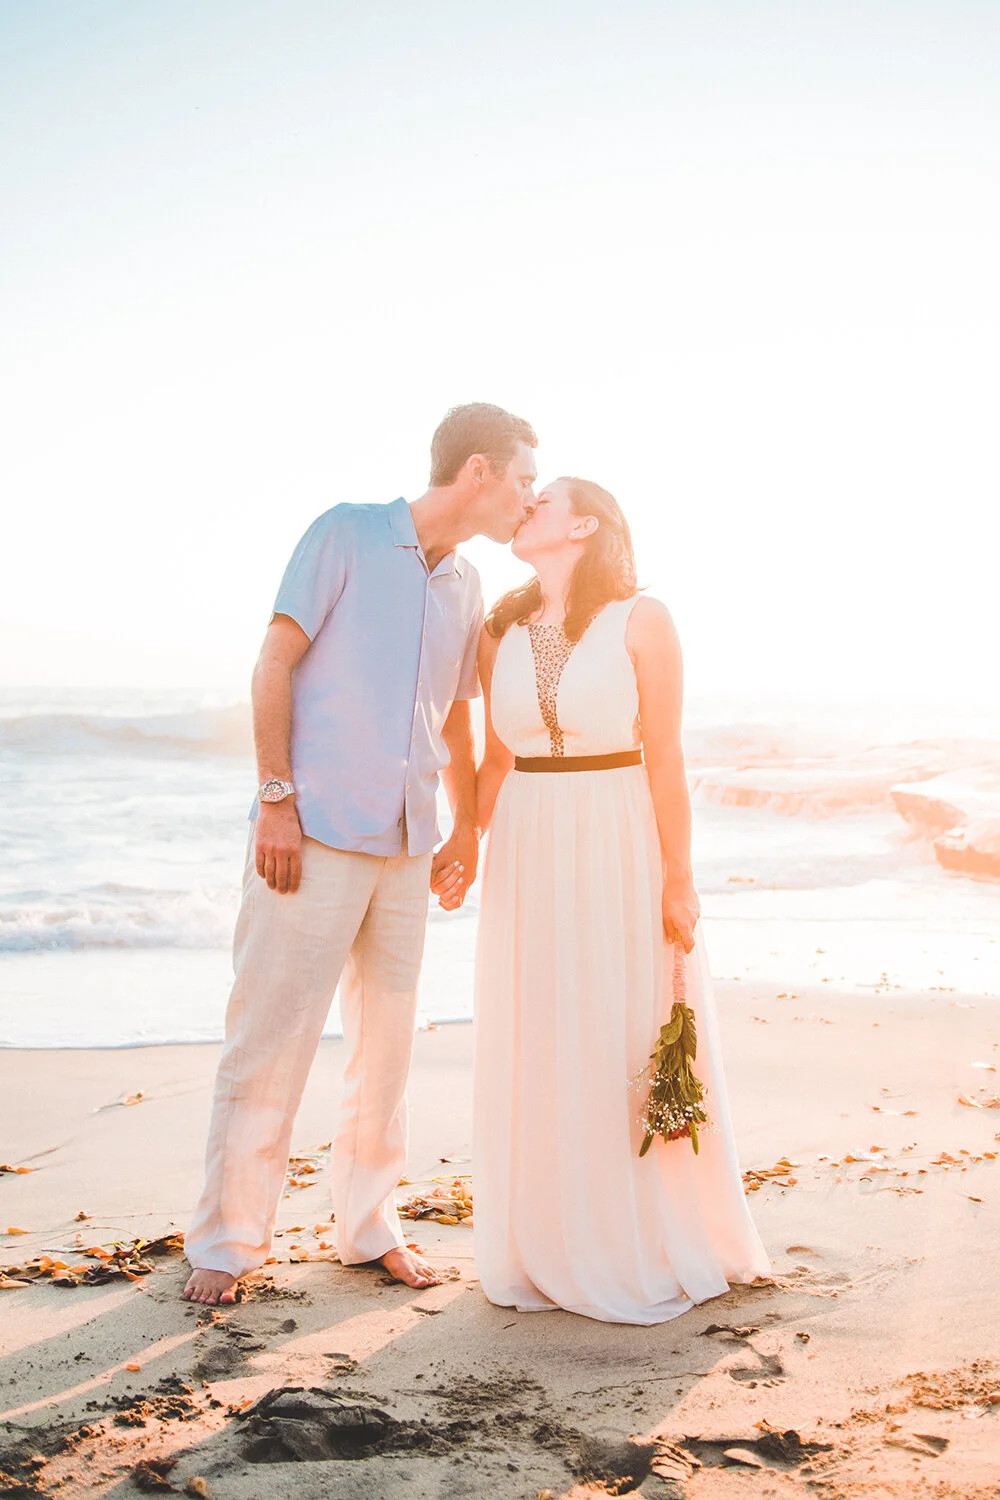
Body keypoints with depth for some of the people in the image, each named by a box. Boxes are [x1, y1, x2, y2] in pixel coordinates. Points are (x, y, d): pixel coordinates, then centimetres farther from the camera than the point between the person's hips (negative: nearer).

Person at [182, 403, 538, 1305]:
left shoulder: (467, 586, 14)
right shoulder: (348, 535, -3)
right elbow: (275, 666, -6)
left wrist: (468, 831, 18)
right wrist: (277, 799, -12)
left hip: (406, 846, 6)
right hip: (317, 831, -6)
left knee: (387, 1042, 11)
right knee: (270, 1038, -2)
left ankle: (368, 1226, 23)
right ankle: (227, 1240, 10)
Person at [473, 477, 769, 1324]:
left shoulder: (641, 621, -6)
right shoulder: (501, 633, 7)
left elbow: (664, 760, -7)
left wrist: (678, 880, -9)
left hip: (619, 848, -4)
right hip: (528, 850, 4)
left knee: (630, 1051, 3)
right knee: (536, 1055, 8)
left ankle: (650, 1253, 19)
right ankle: (549, 1254, 22)